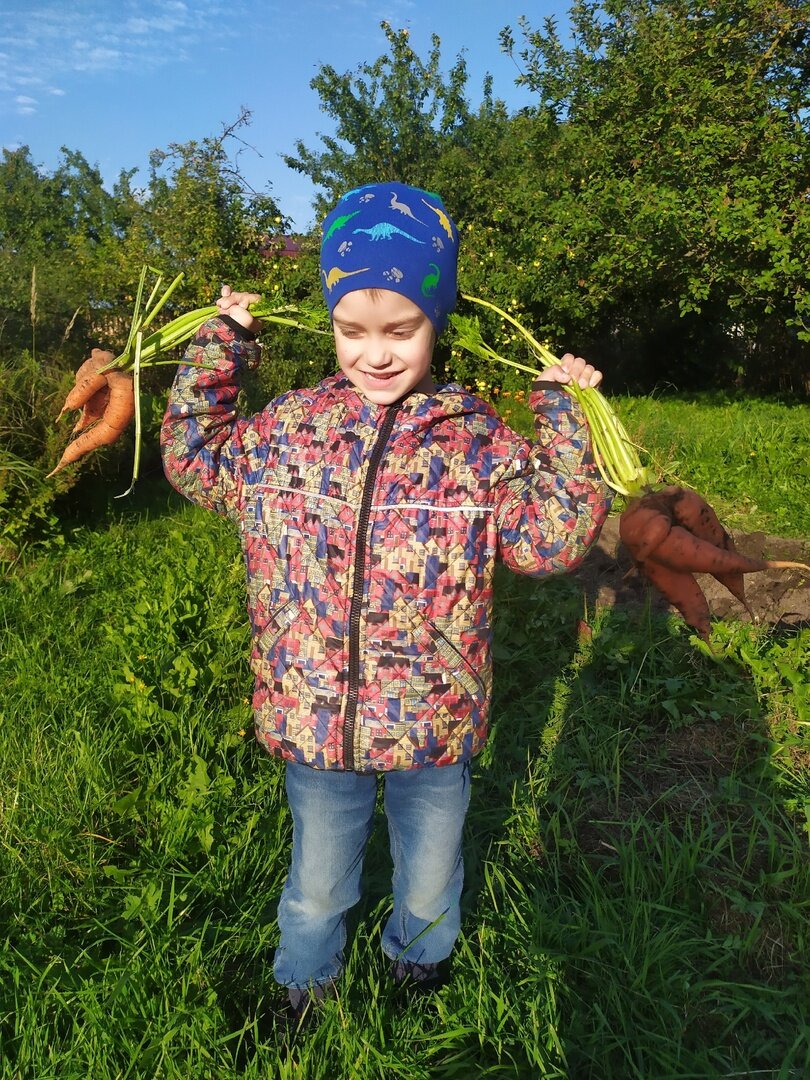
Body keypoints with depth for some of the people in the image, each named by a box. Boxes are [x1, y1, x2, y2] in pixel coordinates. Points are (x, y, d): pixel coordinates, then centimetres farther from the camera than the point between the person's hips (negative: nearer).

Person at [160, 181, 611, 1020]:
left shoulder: (480, 443, -12)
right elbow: (191, 460, 9)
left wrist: (563, 414, -16)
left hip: (435, 731, 0)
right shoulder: (283, 429, -5)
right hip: (313, 725, 1)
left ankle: (419, 955, 62)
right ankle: (304, 983, 58)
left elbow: (556, 537, -14)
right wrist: (221, 349, 4)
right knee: (317, 885, 26)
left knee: (429, 881, 27)